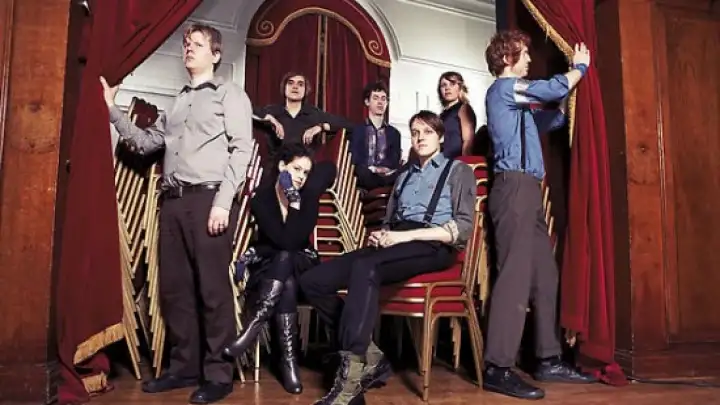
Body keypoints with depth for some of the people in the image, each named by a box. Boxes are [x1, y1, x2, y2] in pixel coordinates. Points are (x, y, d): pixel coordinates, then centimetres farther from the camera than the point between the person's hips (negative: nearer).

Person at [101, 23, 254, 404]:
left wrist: (223, 201, -15)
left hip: (208, 199, -6)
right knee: (174, 287, 8)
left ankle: (218, 374, 6)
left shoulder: (230, 93, 6)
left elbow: (241, 149, -6)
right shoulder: (177, 101, 24)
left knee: (213, 289, -4)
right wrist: (113, 110, 15)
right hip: (173, 201, 6)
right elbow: (145, 141, 24)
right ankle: (183, 366, 21)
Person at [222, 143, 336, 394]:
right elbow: (285, 241, -20)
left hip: (301, 266, 1)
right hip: (266, 269, -1)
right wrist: (293, 203, -20)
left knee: (284, 259, -33)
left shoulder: (309, 198, 0)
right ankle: (288, 358, -35)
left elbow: (296, 242, -12)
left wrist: (297, 200, -11)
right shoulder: (261, 199, -9)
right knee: (287, 282, -34)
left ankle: (253, 326, -36)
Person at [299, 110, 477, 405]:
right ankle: (369, 357, -14)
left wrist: (406, 235, -14)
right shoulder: (404, 176, 29)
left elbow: (462, 229, -3)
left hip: (432, 247, -6)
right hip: (395, 246, 6)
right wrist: (379, 235, -1)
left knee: (365, 267, -38)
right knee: (312, 281, -15)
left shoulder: (458, 171, 11)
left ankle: (351, 373, -36)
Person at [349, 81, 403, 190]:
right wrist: (372, 169, -20)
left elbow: (394, 161, 6)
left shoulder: (394, 133, 19)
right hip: (363, 178, -3)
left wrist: (382, 169, -15)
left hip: (388, 177, 3)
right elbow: (354, 161, -2)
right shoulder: (356, 130, 10)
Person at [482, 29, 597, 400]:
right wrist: (580, 66, 10)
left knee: (544, 274, 7)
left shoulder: (515, 97, 27)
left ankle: (549, 360, 12)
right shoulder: (503, 87, -2)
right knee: (516, 274, -16)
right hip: (515, 187, -10)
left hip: (527, 189, 10)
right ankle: (498, 368, -15)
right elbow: (555, 88, -8)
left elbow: (546, 120, 32)